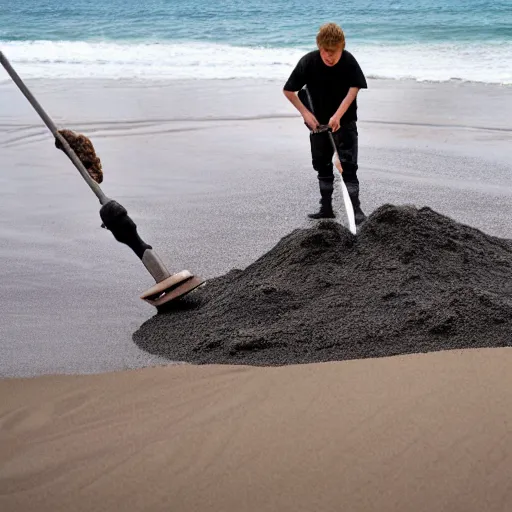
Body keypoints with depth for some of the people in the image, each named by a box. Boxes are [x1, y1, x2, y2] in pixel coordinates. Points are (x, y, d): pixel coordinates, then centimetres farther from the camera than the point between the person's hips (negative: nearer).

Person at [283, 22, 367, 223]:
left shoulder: (349, 61, -20)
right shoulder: (308, 62, -16)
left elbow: (354, 89, -19)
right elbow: (288, 90, -8)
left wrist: (338, 115, -31)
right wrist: (305, 113, -13)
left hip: (345, 121, -3)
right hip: (318, 122, 3)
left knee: (348, 165, -9)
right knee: (322, 166, 12)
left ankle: (356, 210, -5)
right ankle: (326, 208, 24)